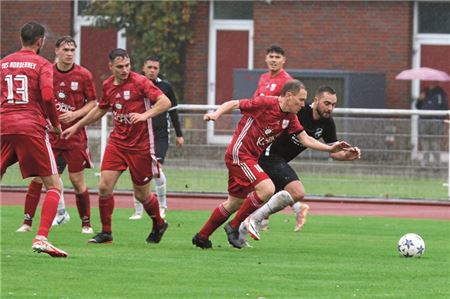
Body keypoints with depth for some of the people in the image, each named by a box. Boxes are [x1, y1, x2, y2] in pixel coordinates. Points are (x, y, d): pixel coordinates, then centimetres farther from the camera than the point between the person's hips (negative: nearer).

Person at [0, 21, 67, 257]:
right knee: (54, 186, 3)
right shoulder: (42, 64, 1)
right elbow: (47, 96, -12)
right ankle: (41, 238, -14)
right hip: (32, 129, -4)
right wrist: (55, 123, 3)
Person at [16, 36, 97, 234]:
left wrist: (75, 114, -14)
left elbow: (93, 103, 1)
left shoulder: (83, 75, -3)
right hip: (50, 134, 1)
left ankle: (86, 224, 15)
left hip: (75, 134, -1)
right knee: (38, 177, -6)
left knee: (77, 180, 0)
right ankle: (27, 222, -1)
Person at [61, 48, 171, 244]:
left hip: (140, 145, -5)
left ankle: (159, 225, 33)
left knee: (141, 194, 6)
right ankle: (106, 232, 5)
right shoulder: (108, 85, 6)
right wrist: (76, 126, 27)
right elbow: (100, 110, 24)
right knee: (104, 186, -8)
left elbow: (165, 102, -18)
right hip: (117, 142, 5)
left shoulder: (139, 82, -12)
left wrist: (145, 115, -33)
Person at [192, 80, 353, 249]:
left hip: (251, 158, 9)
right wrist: (216, 114, -28)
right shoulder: (265, 103, -16)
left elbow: (306, 140, 7)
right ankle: (234, 227, -10)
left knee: (235, 203, 16)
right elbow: (233, 104, -13)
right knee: (267, 189, -21)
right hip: (239, 152, -9)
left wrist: (330, 148, -3)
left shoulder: (290, 118, 6)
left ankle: (202, 237, 28)